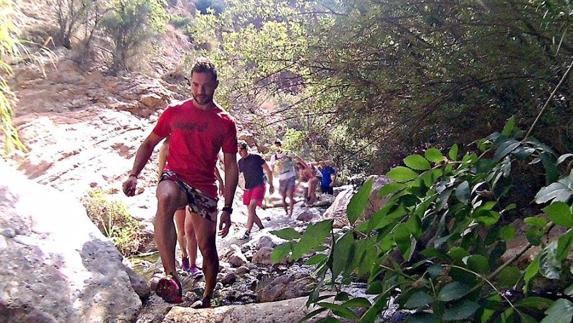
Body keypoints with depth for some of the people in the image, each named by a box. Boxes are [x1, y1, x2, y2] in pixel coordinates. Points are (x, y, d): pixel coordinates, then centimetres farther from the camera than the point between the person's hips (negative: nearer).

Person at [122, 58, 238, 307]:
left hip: (205, 187, 1)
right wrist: (134, 175, -3)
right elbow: (149, 143, 13)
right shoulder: (174, 112, 5)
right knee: (165, 199, -38)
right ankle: (171, 277, -39)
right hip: (175, 177, -1)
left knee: (208, 248, 3)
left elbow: (231, 167, 4)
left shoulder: (225, 123, 3)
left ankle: (207, 300, 28)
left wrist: (227, 209, 0)